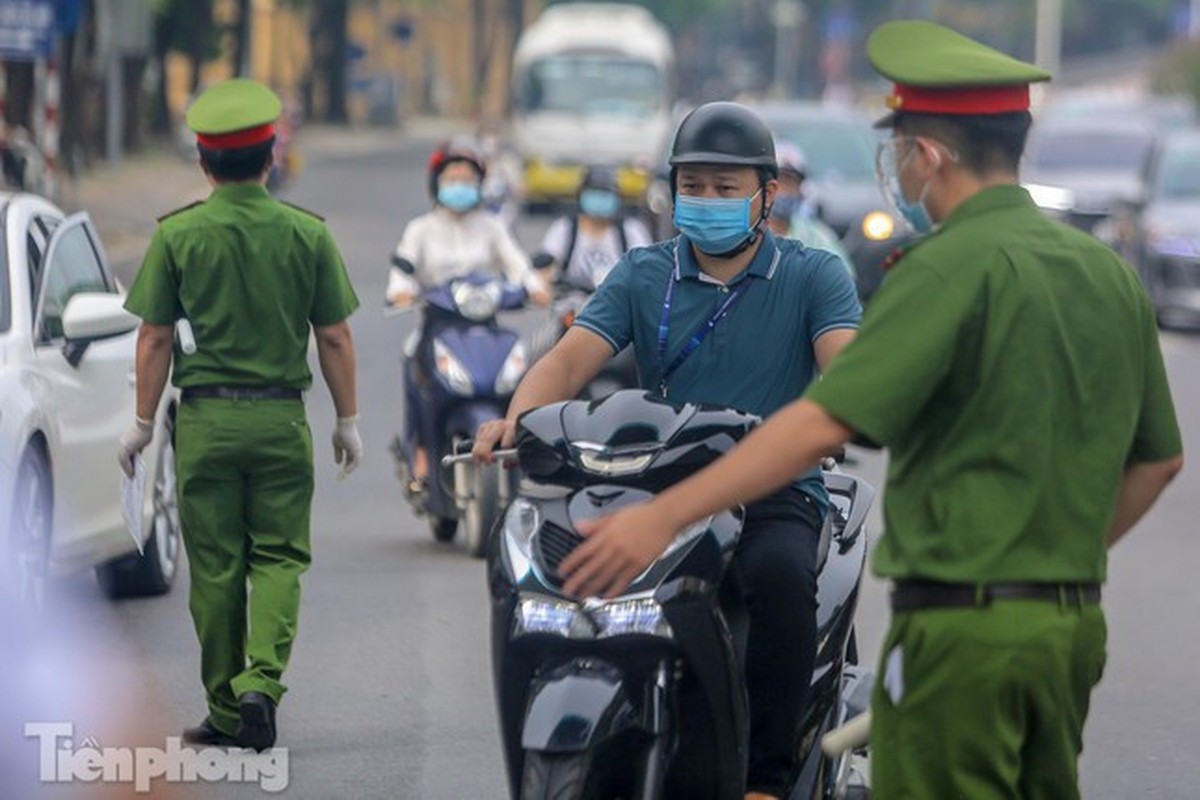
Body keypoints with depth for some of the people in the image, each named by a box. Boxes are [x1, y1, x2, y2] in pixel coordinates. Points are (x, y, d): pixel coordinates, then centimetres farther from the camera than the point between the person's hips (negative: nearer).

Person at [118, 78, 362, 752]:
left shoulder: (178, 235, -4)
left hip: (205, 418, 0)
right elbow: (335, 337, 1)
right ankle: (262, 681, -15)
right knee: (279, 557, 7)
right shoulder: (308, 235, -2)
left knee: (215, 568, 7)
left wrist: (143, 423, 5)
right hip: (282, 418, 0)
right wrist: (349, 420, 10)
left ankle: (226, 713, 11)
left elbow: (155, 338, -3)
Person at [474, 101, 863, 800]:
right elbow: (572, 357, -1)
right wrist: (516, 420, -23)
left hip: (774, 490, -3)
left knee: (780, 573, -36)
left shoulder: (813, 276, 6)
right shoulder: (643, 276, 13)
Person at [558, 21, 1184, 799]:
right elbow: (1159, 459, 17)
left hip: (963, 626, -8)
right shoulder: (1109, 274, 10)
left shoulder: (953, 269, -14)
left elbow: (823, 424, -22)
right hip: (1073, 623, 8)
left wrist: (662, 516, -22)